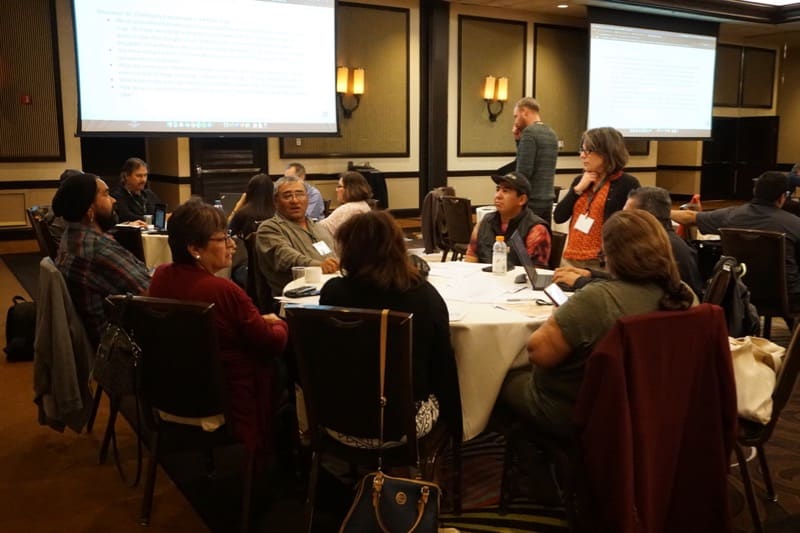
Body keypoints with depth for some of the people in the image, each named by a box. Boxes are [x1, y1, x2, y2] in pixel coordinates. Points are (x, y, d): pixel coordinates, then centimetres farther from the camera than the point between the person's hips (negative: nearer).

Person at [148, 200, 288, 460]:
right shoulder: (223, 290, -28)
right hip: (232, 402, -8)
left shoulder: (160, 276, -4)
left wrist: (258, 320, 7)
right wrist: (278, 323, 7)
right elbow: (274, 343, -14)